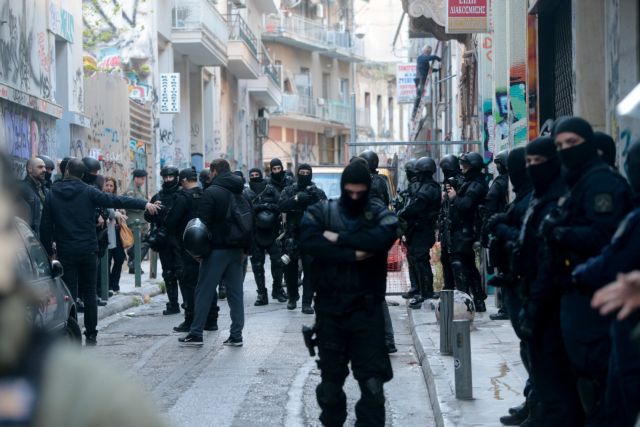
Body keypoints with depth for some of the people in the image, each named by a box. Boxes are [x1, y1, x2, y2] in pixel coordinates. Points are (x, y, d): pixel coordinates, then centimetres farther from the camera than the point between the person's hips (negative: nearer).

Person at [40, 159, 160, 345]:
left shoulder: (52, 195, 1)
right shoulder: (88, 192, -4)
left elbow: (45, 227, 0)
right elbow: (116, 201, -9)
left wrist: (49, 250, 8)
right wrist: (144, 204, -6)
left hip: (65, 253, 0)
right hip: (88, 251, 0)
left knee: (69, 295, 3)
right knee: (89, 293, 9)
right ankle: (91, 335, 10)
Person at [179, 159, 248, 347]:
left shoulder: (211, 192, -9)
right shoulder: (242, 192, 11)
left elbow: (203, 222, -14)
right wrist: (245, 248, 14)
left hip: (216, 249, -6)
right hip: (236, 250, 6)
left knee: (204, 292, 0)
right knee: (236, 292, 7)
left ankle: (196, 334, 2)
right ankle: (236, 335, 6)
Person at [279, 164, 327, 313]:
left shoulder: (318, 193, 8)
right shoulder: (289, 191, 9)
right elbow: (281, 206, -9)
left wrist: (315, 199, -20)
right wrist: (297, 198, -22)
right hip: (292, 236, 1)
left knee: (310, 269, -7)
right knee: (290, 268, 8)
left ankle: (307, 303, -4)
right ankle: (292, 297, 28)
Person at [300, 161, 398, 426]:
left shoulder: (380, 215, 1)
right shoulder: (321, 212, 2)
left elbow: (382, 239, -22)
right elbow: (308, 242, -18)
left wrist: (339, 238, -18)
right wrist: (353, 255, -21)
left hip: (367, 310, -1)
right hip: (329, 309, 1)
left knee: (372, 380, -2)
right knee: (330, 377, 15)